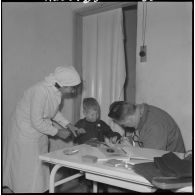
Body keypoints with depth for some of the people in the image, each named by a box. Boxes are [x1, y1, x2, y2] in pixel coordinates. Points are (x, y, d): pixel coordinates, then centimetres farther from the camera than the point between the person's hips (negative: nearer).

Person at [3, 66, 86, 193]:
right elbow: (36, 122, -27)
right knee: (28, 170, 6)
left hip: (40, 133, 8)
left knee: (40, 167, 16)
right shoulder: (41, 91, -31)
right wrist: (57, 132, -17)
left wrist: (68, 125, 1)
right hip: (26, 134, -8)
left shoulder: (57, 91, -6)